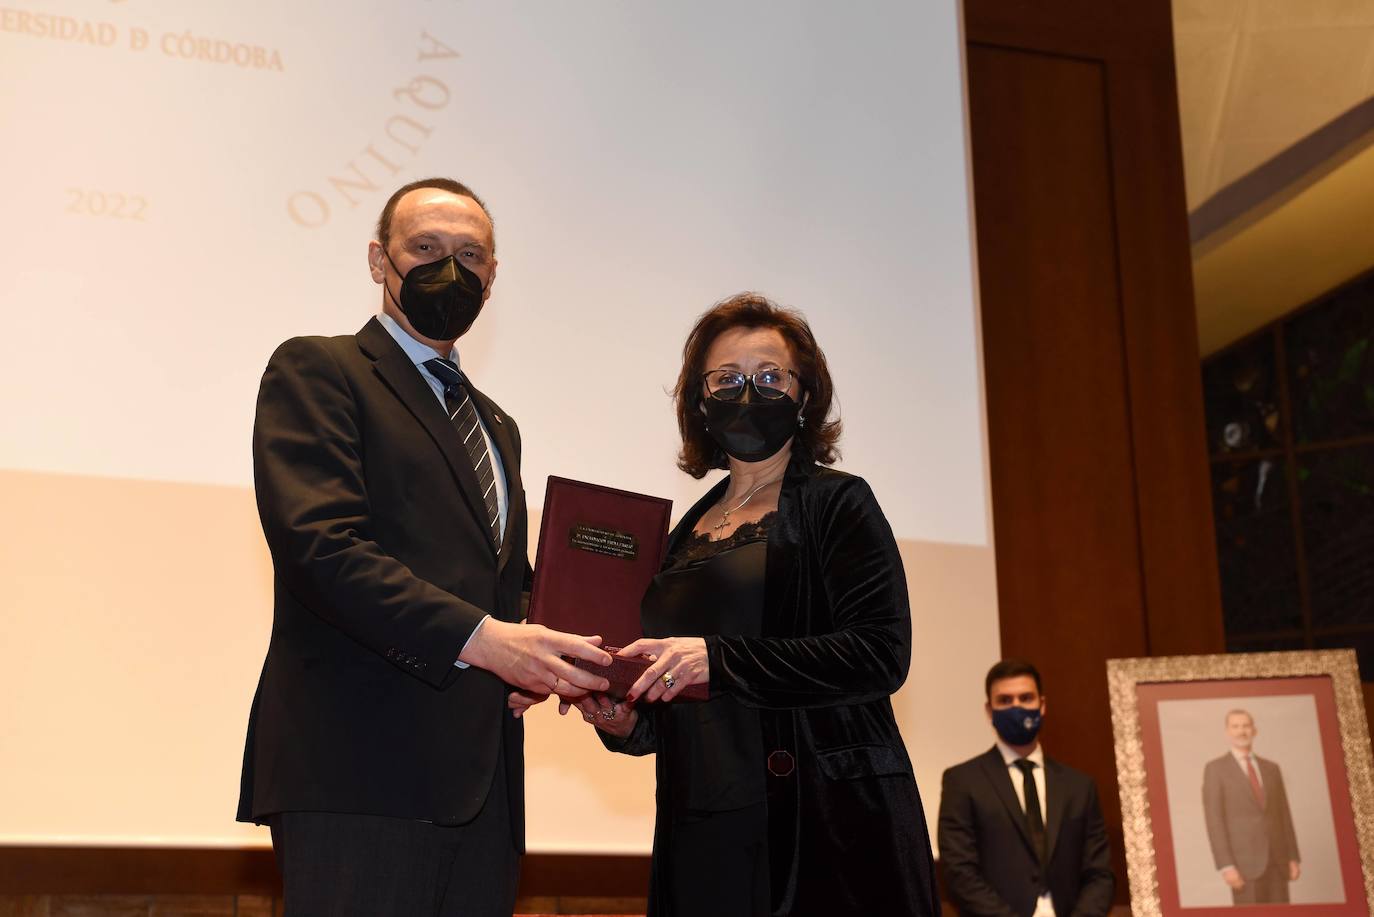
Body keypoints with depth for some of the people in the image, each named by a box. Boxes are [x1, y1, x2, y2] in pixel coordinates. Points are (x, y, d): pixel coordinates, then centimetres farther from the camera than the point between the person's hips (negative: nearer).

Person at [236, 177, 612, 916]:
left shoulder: (496, 427, 26)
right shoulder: (317, 371, 2)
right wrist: (476, 636, -22)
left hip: (480, 777, 7)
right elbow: (320, 543, -13)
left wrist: (559, 659, 4)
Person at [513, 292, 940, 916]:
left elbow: (882, 654, -15)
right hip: (703, 836, 5)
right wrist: (628, 722, 1)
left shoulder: (835, 503, -1)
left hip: (825, 826, -5)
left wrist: (720, 659, -21)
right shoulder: (687, 533, 15)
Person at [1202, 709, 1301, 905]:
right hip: (1245, 861, -5)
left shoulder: (1271, 768, 16)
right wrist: (1225, 865, -15)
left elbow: (1284, 815, 16)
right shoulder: (1215, 769, -1)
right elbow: (1214, 821, -7)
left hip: (1277, 861, 5)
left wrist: (1293, 858, 7)